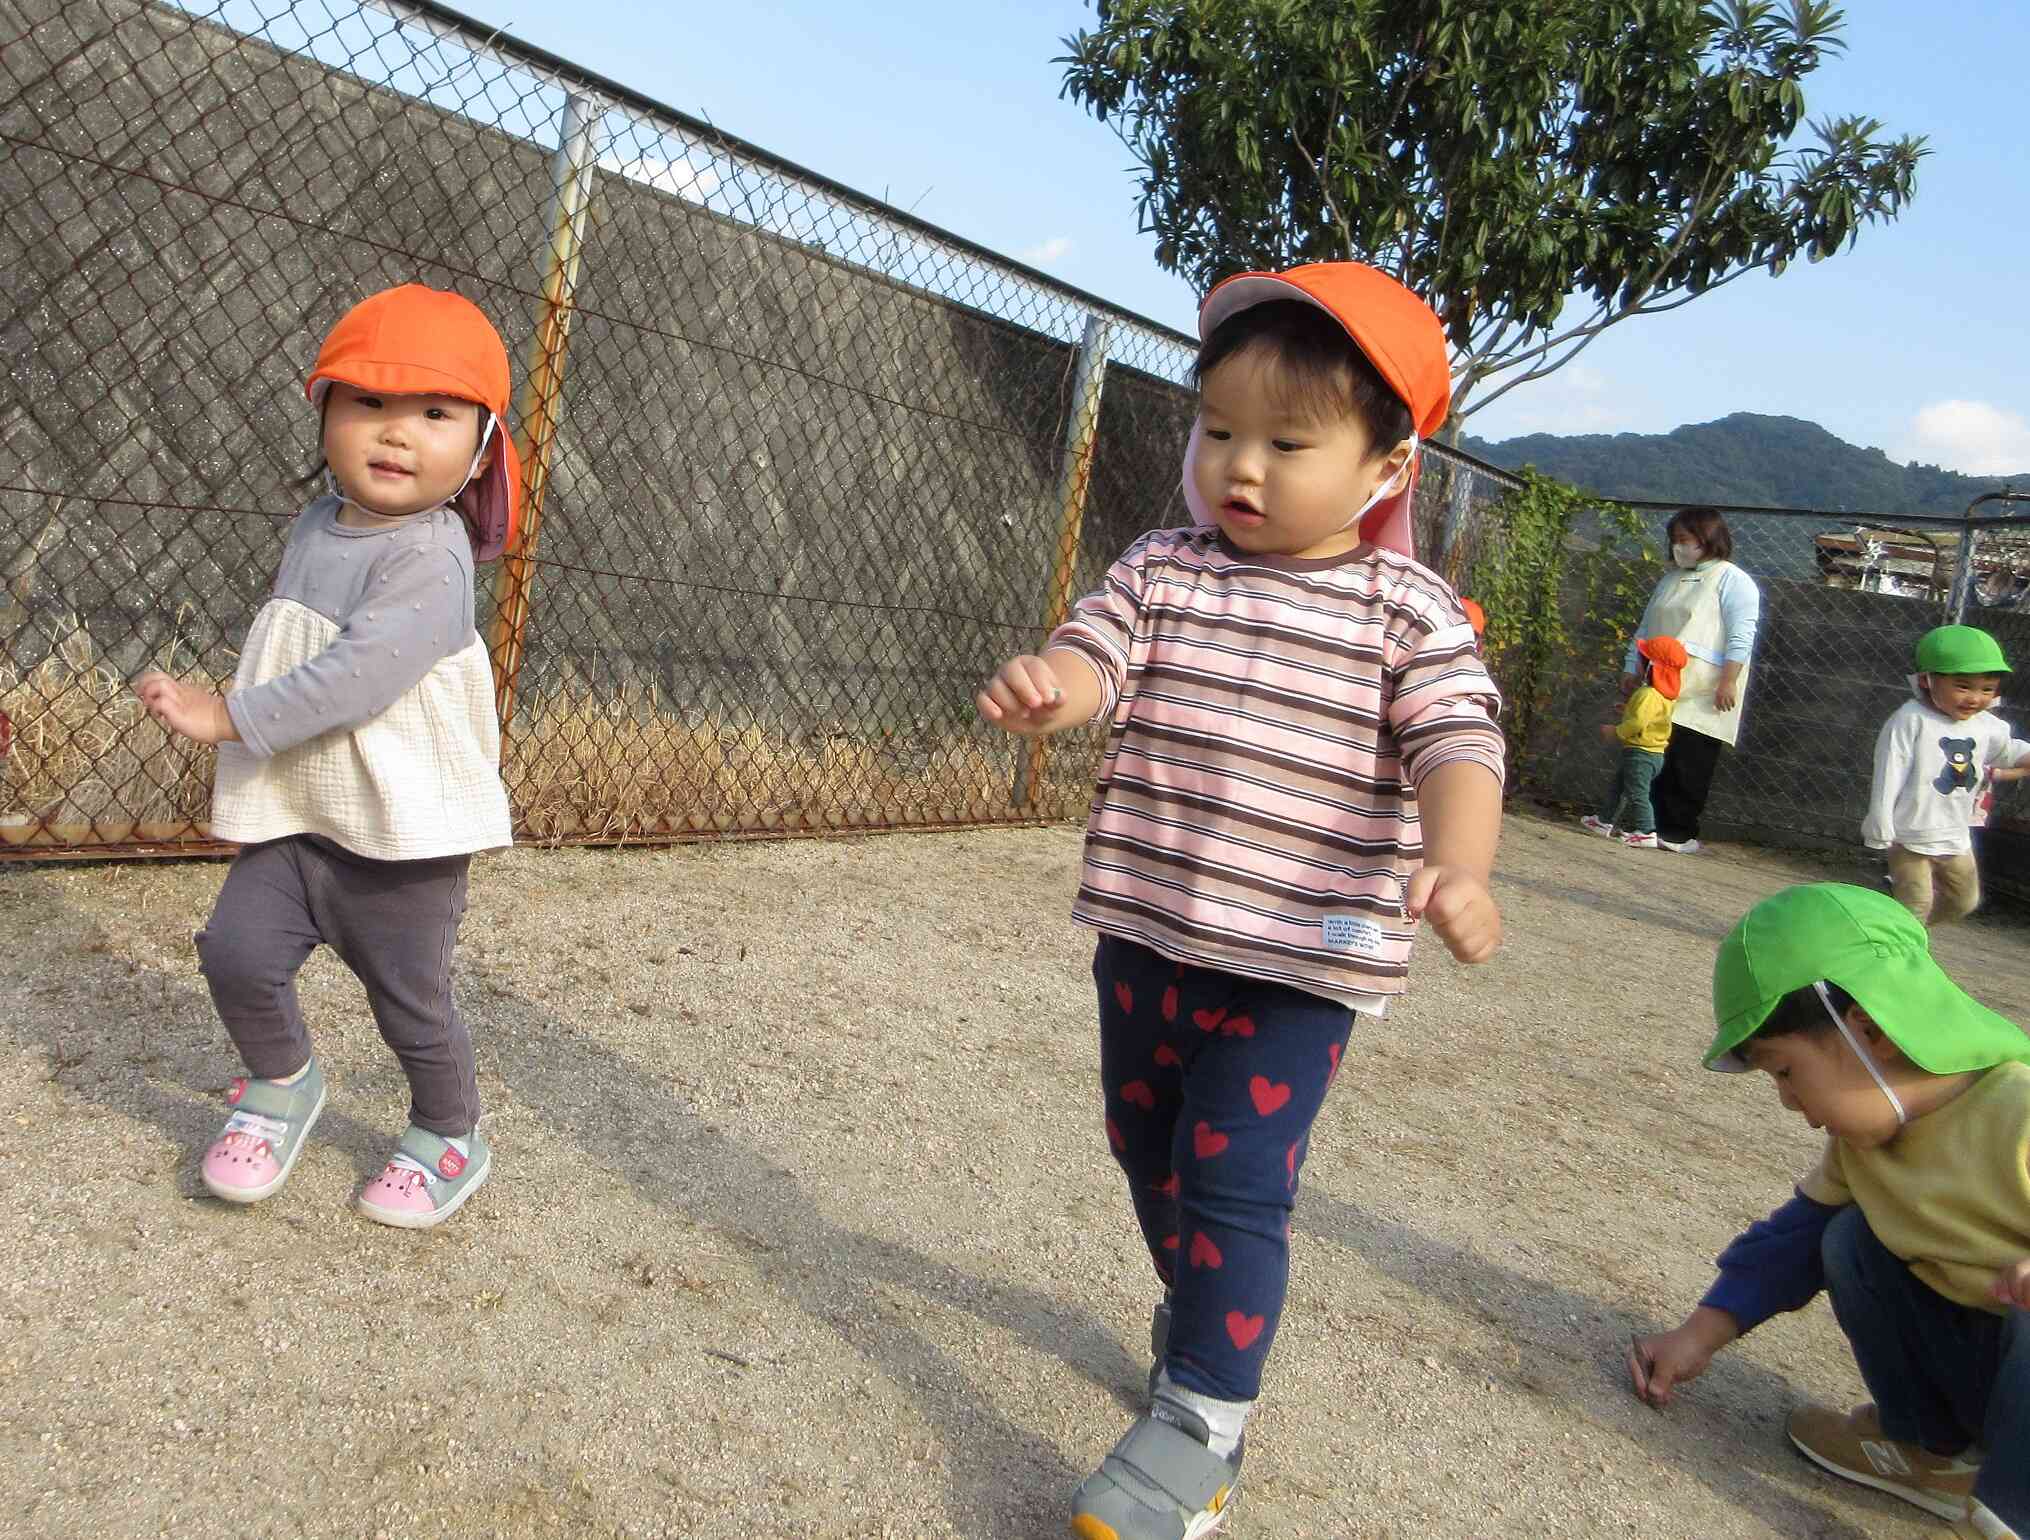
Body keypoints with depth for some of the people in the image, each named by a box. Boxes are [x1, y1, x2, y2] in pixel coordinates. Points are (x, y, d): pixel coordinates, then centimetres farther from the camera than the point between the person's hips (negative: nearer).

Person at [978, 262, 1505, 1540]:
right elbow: (1096, 654, -10)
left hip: (1298, 963, -5)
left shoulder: (1411, 611, -7)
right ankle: (1198, 1303, 49)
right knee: (1149, 1150, 21)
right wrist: (1045, 687, -35)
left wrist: (1457, 870, -35)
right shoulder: (1162, 571, 2)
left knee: (1235, 1182, -6)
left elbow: (1459, 743, -16)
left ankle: (1201, 1425, 10)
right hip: (1145, 925, 5)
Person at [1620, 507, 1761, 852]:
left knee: (1688, 765, -7)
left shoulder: (1732, 580, 0)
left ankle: (1679, 832, -3)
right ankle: (1652, 823, 7)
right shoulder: (1670, 579, 22)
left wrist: (1728, 681, -17)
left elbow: (1741, 636, -9)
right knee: (1656, 760, 2)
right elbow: (1645, 629, 26)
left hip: (1702, 695, -7)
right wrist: (1631, 670, 19)